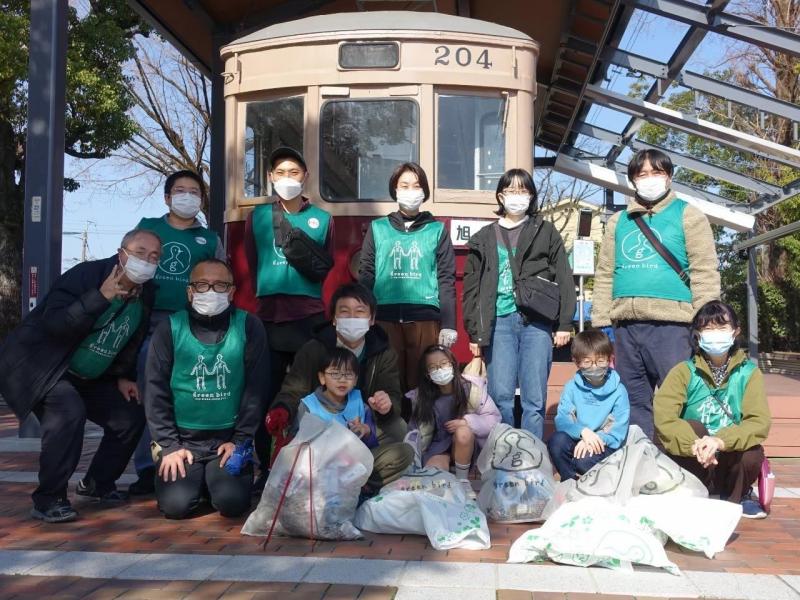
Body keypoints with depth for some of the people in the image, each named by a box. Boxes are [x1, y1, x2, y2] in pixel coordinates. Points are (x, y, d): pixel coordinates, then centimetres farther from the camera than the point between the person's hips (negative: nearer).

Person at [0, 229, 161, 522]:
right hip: (40, 367, -8)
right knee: (69, 412, -32)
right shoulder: (85, 274, -22)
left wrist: (124, 376, 6)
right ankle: (48, 499, -17)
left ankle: (97, 483, 26)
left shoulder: (146, 293, 0)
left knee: (131, 418, 3)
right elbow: (52, 323, -34)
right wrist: (101, 296, -40)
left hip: (88, 377, 8)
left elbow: (131, 342, 16)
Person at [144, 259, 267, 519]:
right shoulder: (170, 328, -4)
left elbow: (255, 388, -3)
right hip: (183, 438, 0)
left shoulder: (249, 327, -3)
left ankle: (215, 478, 17)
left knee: (232, 502, -18)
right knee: (176, 504, -17)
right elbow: (156, 390, -3)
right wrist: (169, 445, -8)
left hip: (229, 438, 0)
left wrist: (240, 440, -7)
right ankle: (196, 478, 18)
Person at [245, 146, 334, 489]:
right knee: (266, 395, 1)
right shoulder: (258, 216, 10)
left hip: (310, 318, 0)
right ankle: (266, 469, 10)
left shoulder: (321, 219, 9)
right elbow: (252, 263, 13)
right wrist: (269, 291, 10)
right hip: (268, 317, 1)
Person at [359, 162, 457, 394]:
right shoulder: (378, 228, 13)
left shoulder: (437, 230, 11)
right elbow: (365, 276, 11)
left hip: (425, 319, -1)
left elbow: (446, 280, 6)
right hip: (385, 318, 1)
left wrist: (448, 325, -1)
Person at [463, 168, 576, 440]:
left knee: (534, 399, -1)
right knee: (500, 396, -2)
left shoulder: (546, 232, 12)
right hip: (499, 321, 1)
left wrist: (564, 324, 0)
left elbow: (563, 278, 8)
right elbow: (472, 287, 14)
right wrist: (474, 332, 7)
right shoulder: (484, 238, 16)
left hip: (536, 320, -1)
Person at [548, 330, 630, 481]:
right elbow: (561, 419, -10)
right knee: (556, 441, -27)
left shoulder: (618, 391, -5)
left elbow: (619, 429, -11)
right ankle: (569, 480, -5)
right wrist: (583, 431, -28)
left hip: (604, 444, -3)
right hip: (578, 440, 3)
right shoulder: (572, 387, 1)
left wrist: (597, 439, -26)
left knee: (584, 460, -32)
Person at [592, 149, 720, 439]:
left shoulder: (688, 216, 6)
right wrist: (600, 322, 9)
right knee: (634, 401, 10)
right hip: (625, 325, 5)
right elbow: (605, 274, 16)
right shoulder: (618, 221, 18)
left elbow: (704, 272, -1)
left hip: (670, 323, -4)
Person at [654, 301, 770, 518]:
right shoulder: (684, 372, -9)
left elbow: (760, 422, -18)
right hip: (691, 464, -1)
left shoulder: (749, 373, -4)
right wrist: (695, 444, -40)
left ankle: (737, 497, 4)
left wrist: (720, 440, -36)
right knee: (693, 427, -29)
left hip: (730, 463, 1)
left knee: (753, 453, -30)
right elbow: (663, 418, -22)